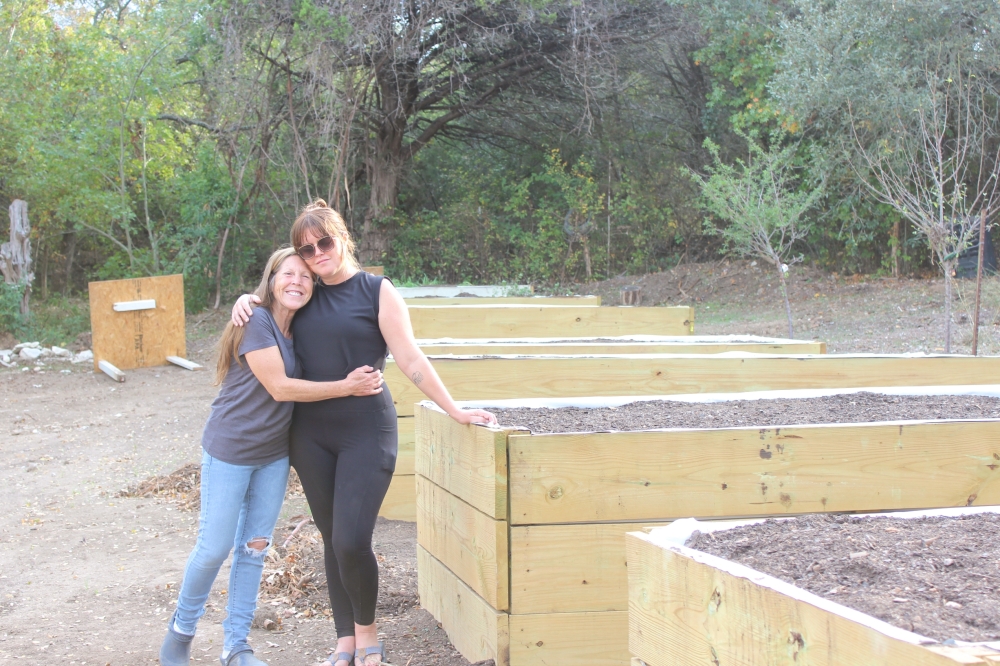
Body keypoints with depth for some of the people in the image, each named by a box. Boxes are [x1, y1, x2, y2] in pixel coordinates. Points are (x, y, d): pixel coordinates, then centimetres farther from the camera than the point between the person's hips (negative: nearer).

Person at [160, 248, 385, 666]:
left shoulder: (300, 329, 3)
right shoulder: (257, 321, -19)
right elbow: (279, 387, -22)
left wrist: (362, 379, -10)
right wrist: (346, 387, -21)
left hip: (274, 454, 7)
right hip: (230, 450, -7)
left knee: (254, 548, 10)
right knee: (214, 548, 2)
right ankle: (181, 629, 24)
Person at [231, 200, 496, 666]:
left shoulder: (377, 291, -3)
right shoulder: (306, 297, 10)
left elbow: (410, 359, -5)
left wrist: (456, 411, -10)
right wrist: (246, 301, 7)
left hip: (365, 431, -5)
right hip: (311, 432, 5)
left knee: (351, 541, -13)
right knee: (331, 539, 9)